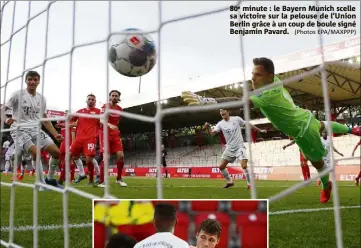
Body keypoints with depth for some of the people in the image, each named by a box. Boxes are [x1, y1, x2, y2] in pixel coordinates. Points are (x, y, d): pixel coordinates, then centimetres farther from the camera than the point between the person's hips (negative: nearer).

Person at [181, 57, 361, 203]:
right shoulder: (275, 81, -19)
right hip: (305, 118, 8)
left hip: (303, 132, -8)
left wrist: (204, 101, -67)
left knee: (317, 162, 19)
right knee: (323, 126, 39)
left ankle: (326, 187, 48)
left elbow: (240, 102, -59)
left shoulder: (267, 95, -44)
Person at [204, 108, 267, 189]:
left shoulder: (236, 119, -7)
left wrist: (260, 130, 6)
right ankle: (230, 182, 23)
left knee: (244, 165, -21)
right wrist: (207, 128, -32)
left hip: (239, 146, -4)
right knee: (221, 166, 1)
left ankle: (250, 184, -3)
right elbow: (211, 133, -12)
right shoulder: (220, 124, -2)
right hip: (229, 148, 4)